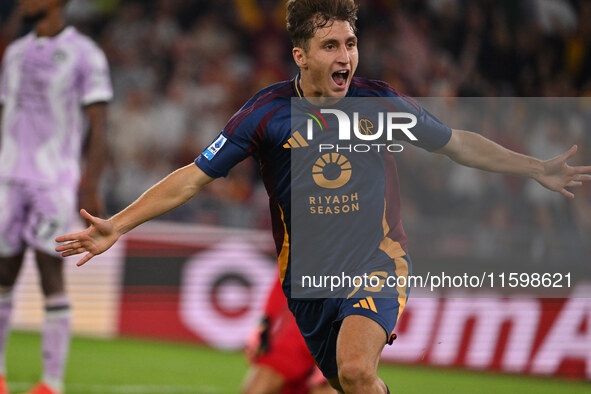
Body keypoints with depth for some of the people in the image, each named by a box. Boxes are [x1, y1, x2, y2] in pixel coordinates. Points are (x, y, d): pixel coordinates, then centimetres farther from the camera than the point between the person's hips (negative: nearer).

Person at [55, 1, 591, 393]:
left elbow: (458, 143, 10)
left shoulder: (380, 101, -5)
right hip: (308, 276, 2)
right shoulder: (269, 113, -8)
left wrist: (538, 169, 8)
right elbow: (194, 177, -4)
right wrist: (118, 225, -12)